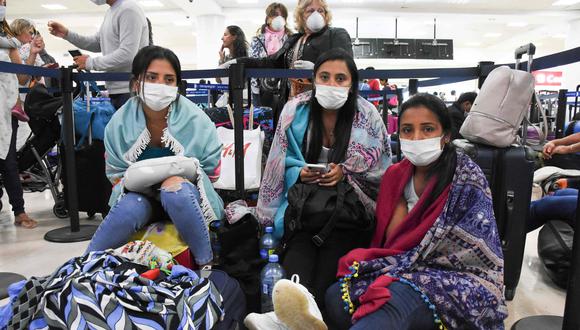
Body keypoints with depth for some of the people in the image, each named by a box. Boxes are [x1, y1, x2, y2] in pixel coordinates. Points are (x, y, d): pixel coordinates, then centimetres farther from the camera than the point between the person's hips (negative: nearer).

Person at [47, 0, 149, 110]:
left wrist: (90, 62, -11)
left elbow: (127, 55, -22)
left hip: (129, 91, -9)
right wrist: (67, 34, 10)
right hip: (116, 90, 9)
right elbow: (97, 43, 24)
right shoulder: (111, 12, 16)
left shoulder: (128, 10, -14)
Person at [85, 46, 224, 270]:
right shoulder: (119, 123, -7)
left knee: (178, 192, -37)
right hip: (140, 194, 2)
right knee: (130, 208, -33)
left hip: (186, 199, -1)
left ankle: (206, 263, -20)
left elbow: (211, 172, -6)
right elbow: (116, 174, 2)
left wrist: (182, 176, -23)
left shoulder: (196, 120, -13)